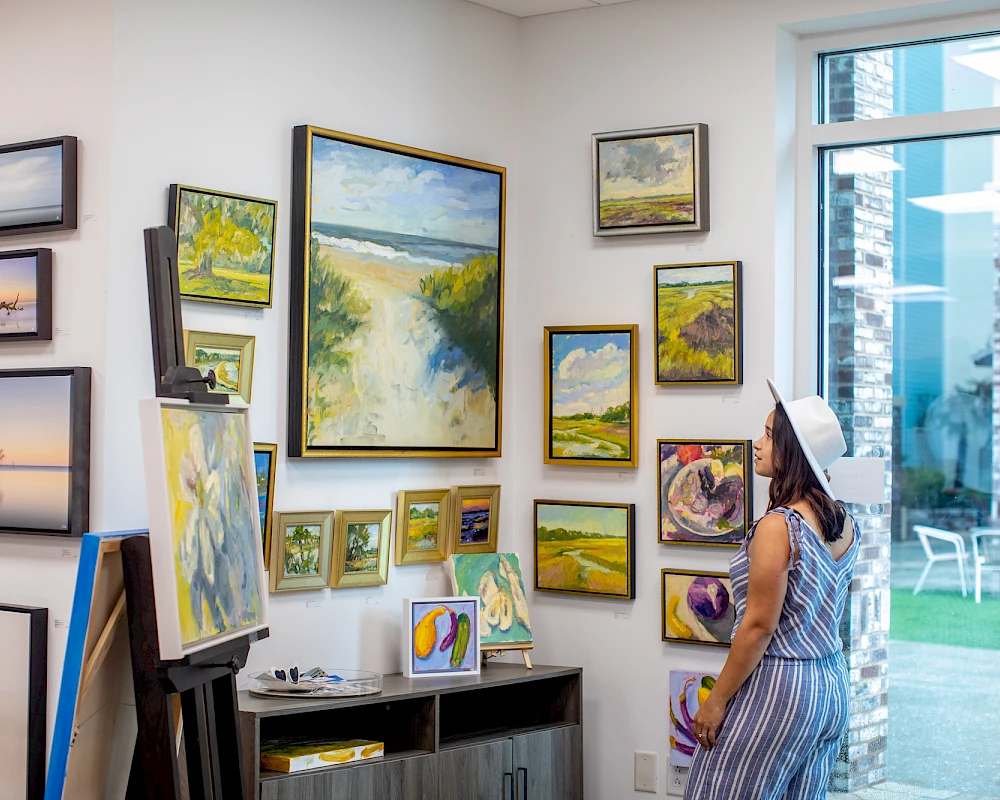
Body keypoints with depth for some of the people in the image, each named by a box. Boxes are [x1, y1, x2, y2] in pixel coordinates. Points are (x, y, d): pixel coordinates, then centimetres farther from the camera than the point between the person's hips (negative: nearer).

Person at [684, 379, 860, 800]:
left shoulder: (777, 527, -18)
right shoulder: (846, 524, 5)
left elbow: (759, 626, -17)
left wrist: (715, 702, -12)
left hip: (775, 686, -9)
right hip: (832, 686, 9)